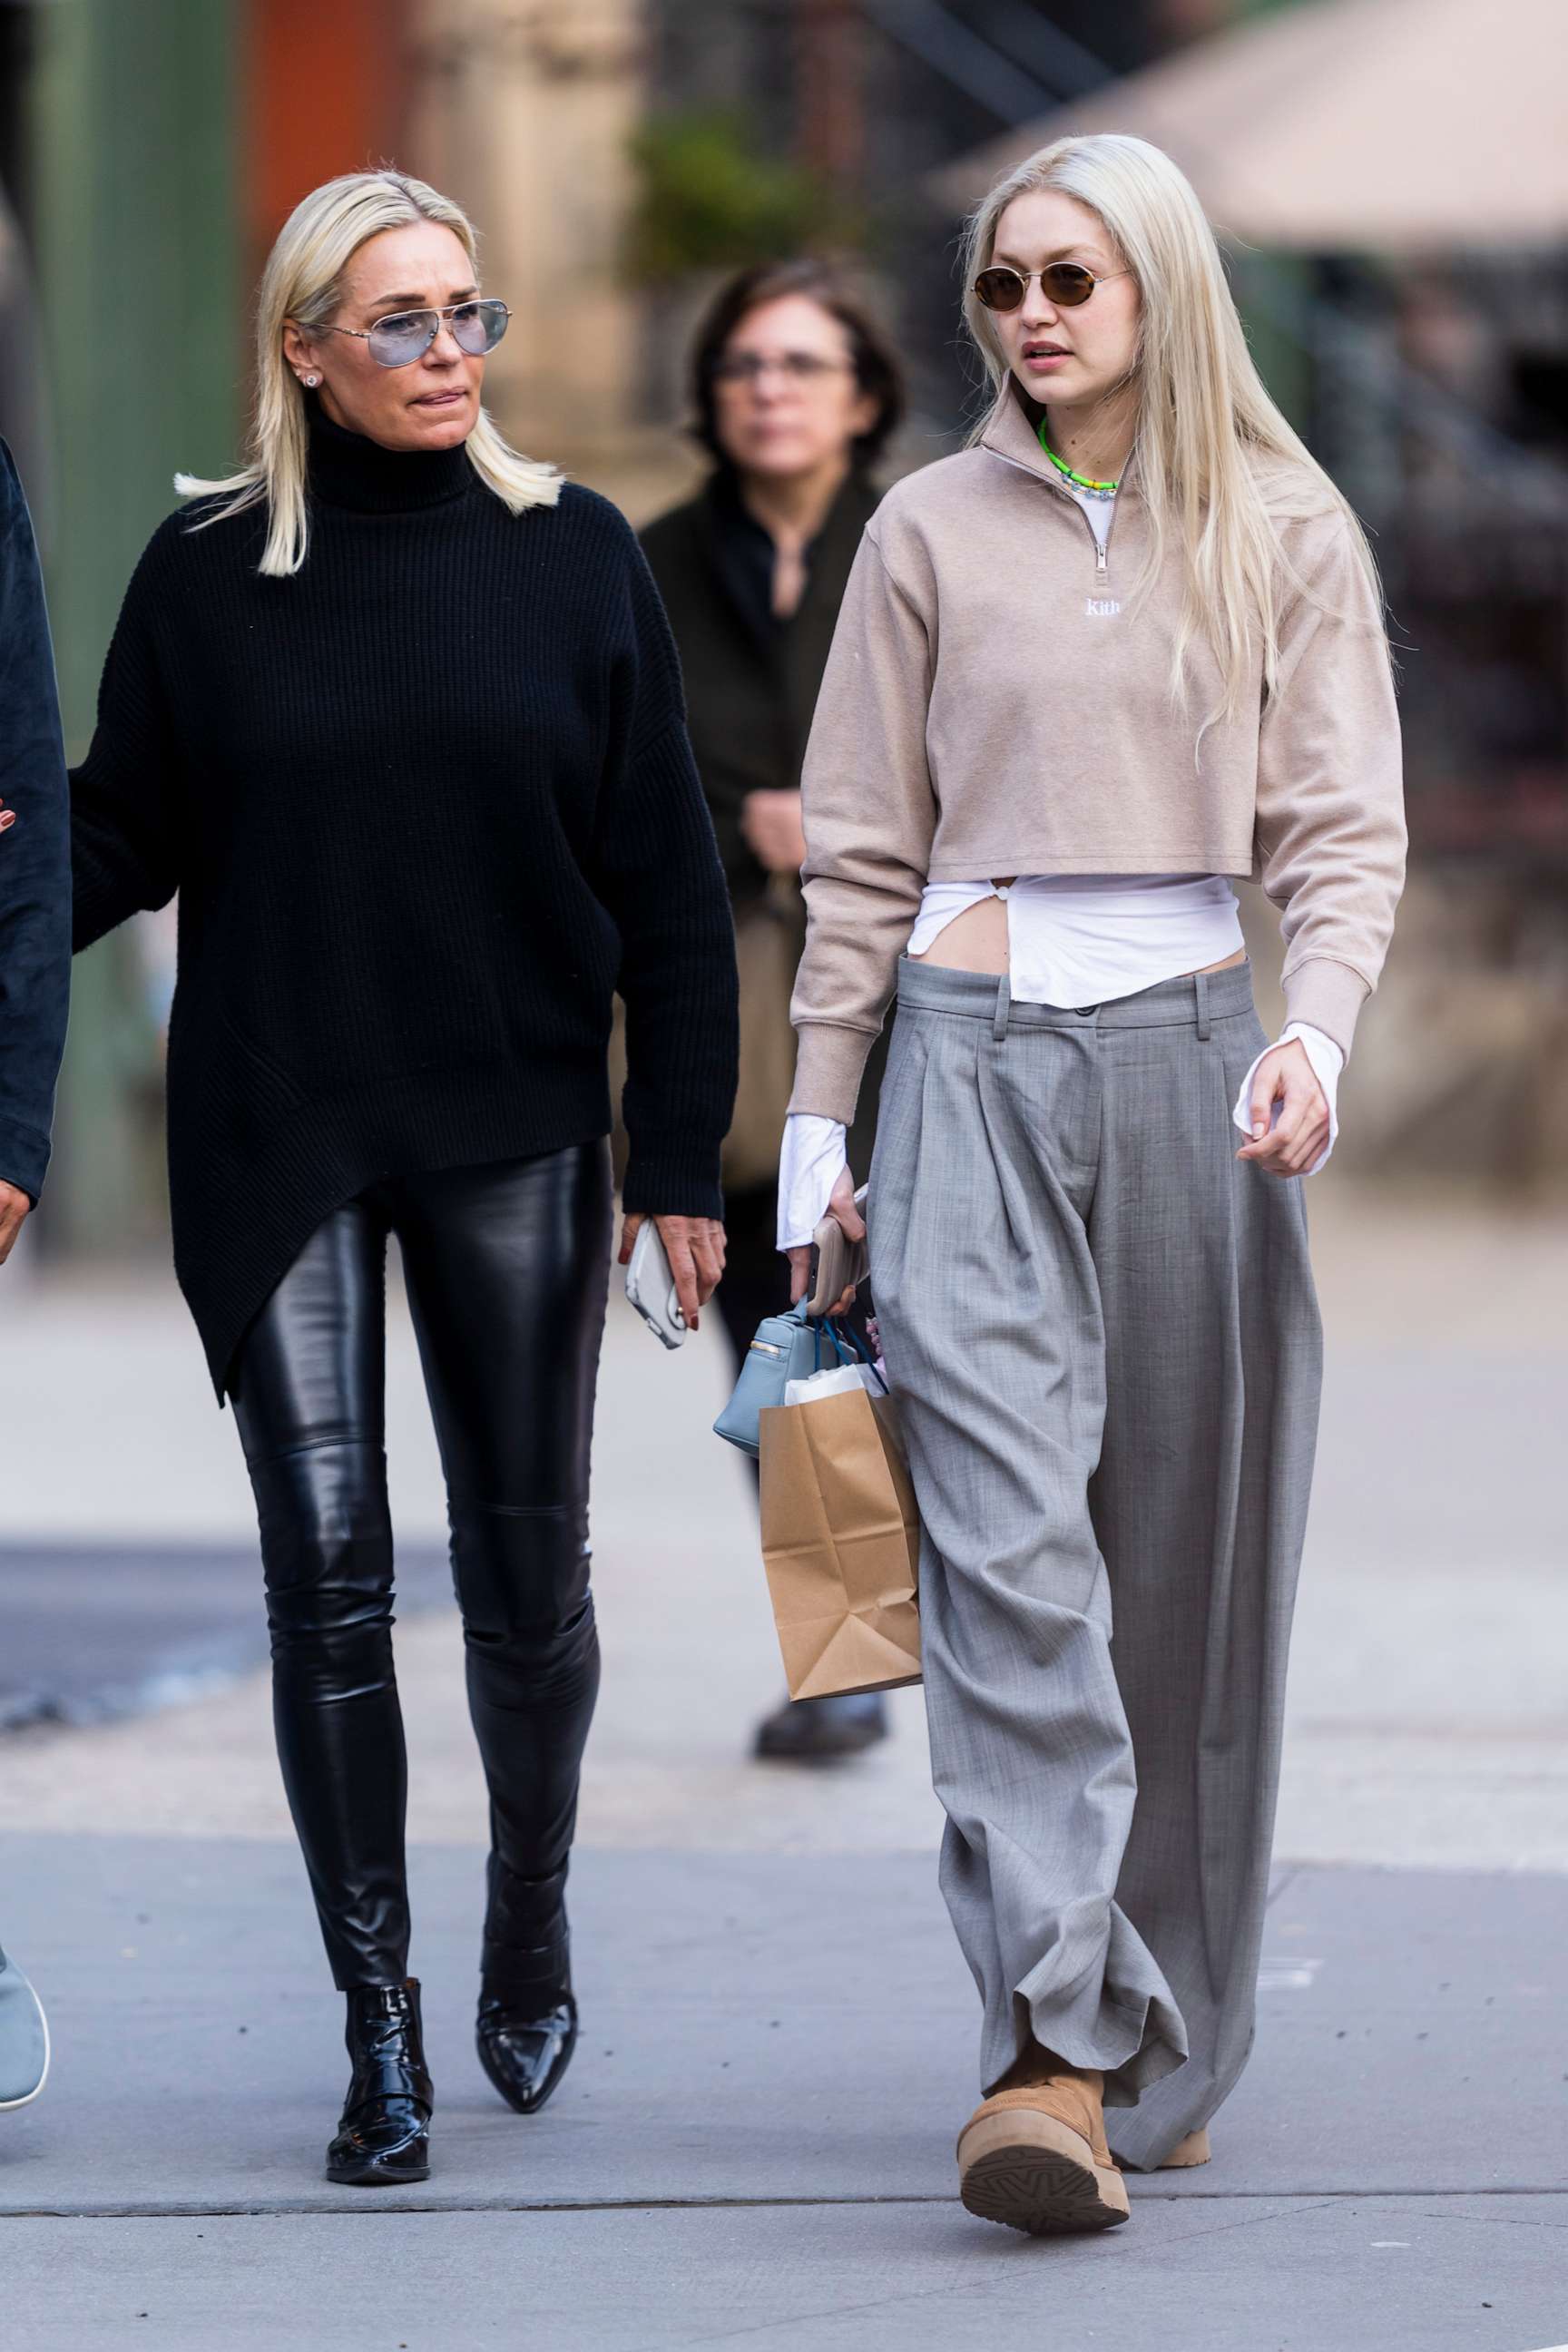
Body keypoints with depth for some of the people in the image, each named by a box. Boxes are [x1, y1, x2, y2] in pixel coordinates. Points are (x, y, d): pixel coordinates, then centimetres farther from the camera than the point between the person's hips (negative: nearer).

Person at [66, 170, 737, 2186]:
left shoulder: (567, 557, 1)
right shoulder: (207, 574, 0)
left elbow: (660, 876, 3)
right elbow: (123, 831, 4)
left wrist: (681, 1154, 0)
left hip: (512, 1144, 1)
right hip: (276, 1148, 0)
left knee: (526, 1572, 6)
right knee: (326, 1578, -4)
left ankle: (529, 1915, 31)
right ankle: (378, 2026, 1)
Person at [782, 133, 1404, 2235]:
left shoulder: (1285, 538, 6)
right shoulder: (934, 533, 7)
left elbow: (1344, 831, 3)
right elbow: (861, 854, 11)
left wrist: (1317, 1035, -15)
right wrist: (815, 1129, 8)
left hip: (1189, 1057, 1)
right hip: (980, 1062, 0)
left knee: (1186, 1567, 4)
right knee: (1007, 1548, -14)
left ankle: (1162, 2053, 14)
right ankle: (1053, 2055, -21)